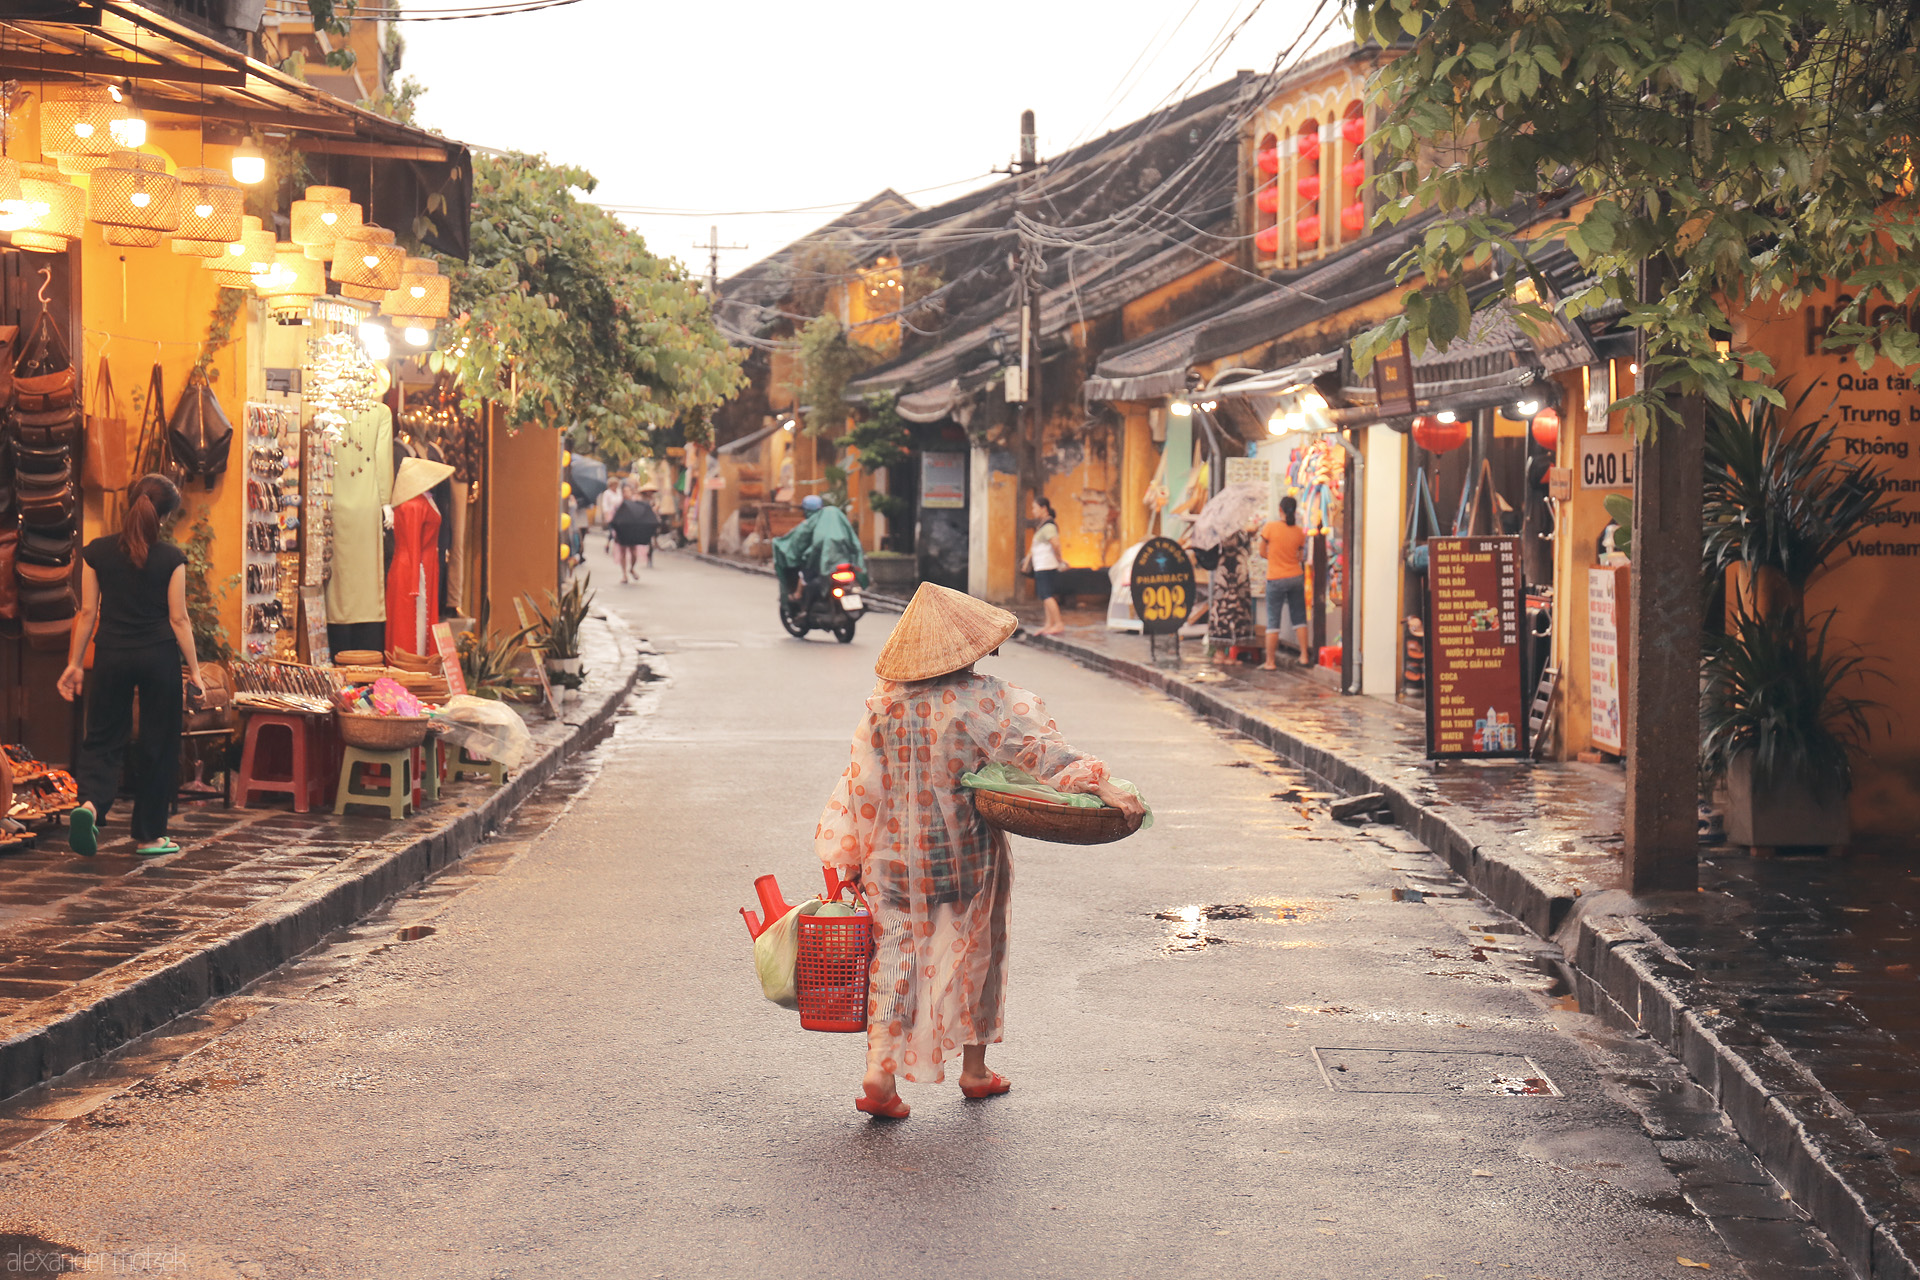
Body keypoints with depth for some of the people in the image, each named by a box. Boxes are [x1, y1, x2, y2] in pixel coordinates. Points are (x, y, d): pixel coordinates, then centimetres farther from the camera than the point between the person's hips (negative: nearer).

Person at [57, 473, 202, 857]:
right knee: (157, 743, 9)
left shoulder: (97, 552, -1)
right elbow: (178, 619, -5)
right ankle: (149, 836, 15)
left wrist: (74, 664, 10)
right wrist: (194, 669, 2)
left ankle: (90, 804, -21)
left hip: (111, 655, 2)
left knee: (102, 739, 9)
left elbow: (88, 613, 2)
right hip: (159, 656, -2)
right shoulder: (171, 558, -7)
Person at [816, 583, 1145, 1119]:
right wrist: (1103, 787, -28)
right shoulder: (984, 700, -13)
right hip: (964, 854, -2)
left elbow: (859, 783, 0)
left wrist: (846, 858, 6)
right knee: (975, 952, 16)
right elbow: (1037, 747, -23)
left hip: (893, 856, 2)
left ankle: (879, 1077, -4)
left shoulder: (884, 704, -2)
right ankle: (974, 1070, 29)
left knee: (893, 957, 6)